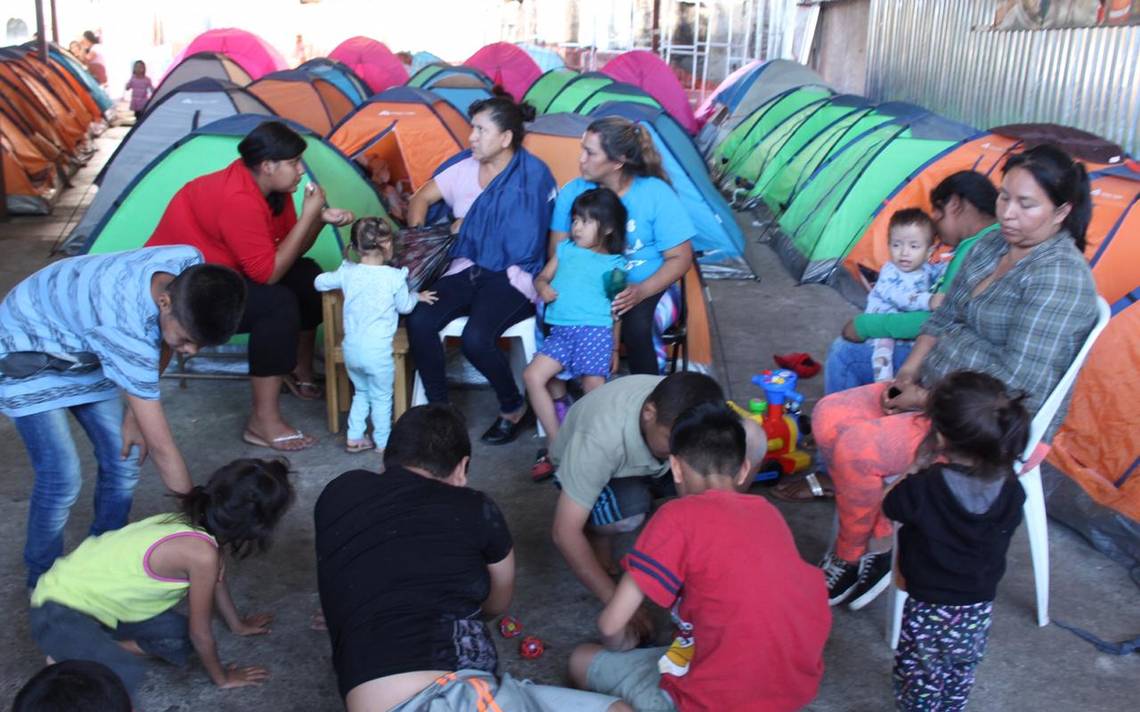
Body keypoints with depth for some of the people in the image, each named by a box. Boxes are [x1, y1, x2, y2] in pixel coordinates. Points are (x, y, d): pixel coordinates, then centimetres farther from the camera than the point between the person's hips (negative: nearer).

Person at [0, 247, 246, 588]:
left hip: (83, 352, 6)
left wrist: (136, 410, -6)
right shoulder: (123, 327, -44)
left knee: (124, 460, 1)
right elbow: (162, 447, -37)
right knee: (62, 478, -12)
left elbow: (161, 341, -2)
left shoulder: (192, 270, -26)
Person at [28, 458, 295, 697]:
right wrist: (222, 677, 4)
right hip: (57, 612, -9)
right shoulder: (201, 553, -28)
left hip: (96, 598, 9)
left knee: (179, 637, -1)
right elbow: (201, 632, -15)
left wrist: (237, 624, 33)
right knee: (129, 675, -28)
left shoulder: (195, 521, -3)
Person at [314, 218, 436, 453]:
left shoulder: (347, 272, 0)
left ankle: (354, 437, 25)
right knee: (382, 397, 11)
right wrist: (417, 296, 23)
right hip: (378, 350, -5)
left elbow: (320, 282, 15)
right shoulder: (394, 277, -12)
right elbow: (404, 306, 3)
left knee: (361, 392, 23)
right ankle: (383, 441, 21)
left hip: (351, 348, 5)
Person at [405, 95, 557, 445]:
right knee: (419, 321, -20)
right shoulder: (465, 166, 7)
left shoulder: (532, 176, -10)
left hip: (512, 277, -6)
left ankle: (513, 407, 0)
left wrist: (467, 225, -4)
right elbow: (421, 198, 17)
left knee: (475, 338, -30)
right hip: (467, 269, 6)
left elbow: (521, 242, -13)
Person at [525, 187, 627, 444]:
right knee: (533, 375, -13)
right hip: (561, 331, 4)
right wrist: (543, 288, -2)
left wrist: (615, 347, -5)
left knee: (594, 389, -18)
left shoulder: (615, 264, 9)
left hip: (596, 329, -4)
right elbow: (542, 277, 23)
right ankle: (556, 441, -8)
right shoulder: (565, 249, 20)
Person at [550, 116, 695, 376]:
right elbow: (557, 252, 0)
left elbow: (680, 258, -9)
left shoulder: (657, 194, -12)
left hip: (646, 289, -2)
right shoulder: (573, 192, -3)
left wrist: (641, 291, -26)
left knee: (635, 325, -34)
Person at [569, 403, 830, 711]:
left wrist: (621, 644, 12)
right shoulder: (769, 513, 6)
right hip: (801, 686, 6)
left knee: (581, 661, 16)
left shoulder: (679, 515, -11)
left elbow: (611, 624, -10)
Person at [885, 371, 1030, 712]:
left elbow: (891, 505, -9)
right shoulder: (1011, 490, -15)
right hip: (978, 612, 5)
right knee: (960, 678, 29)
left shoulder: (924, 489, -28)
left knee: (919, 683, 18)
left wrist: (916, 469, -5)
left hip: (928, 611, -4)